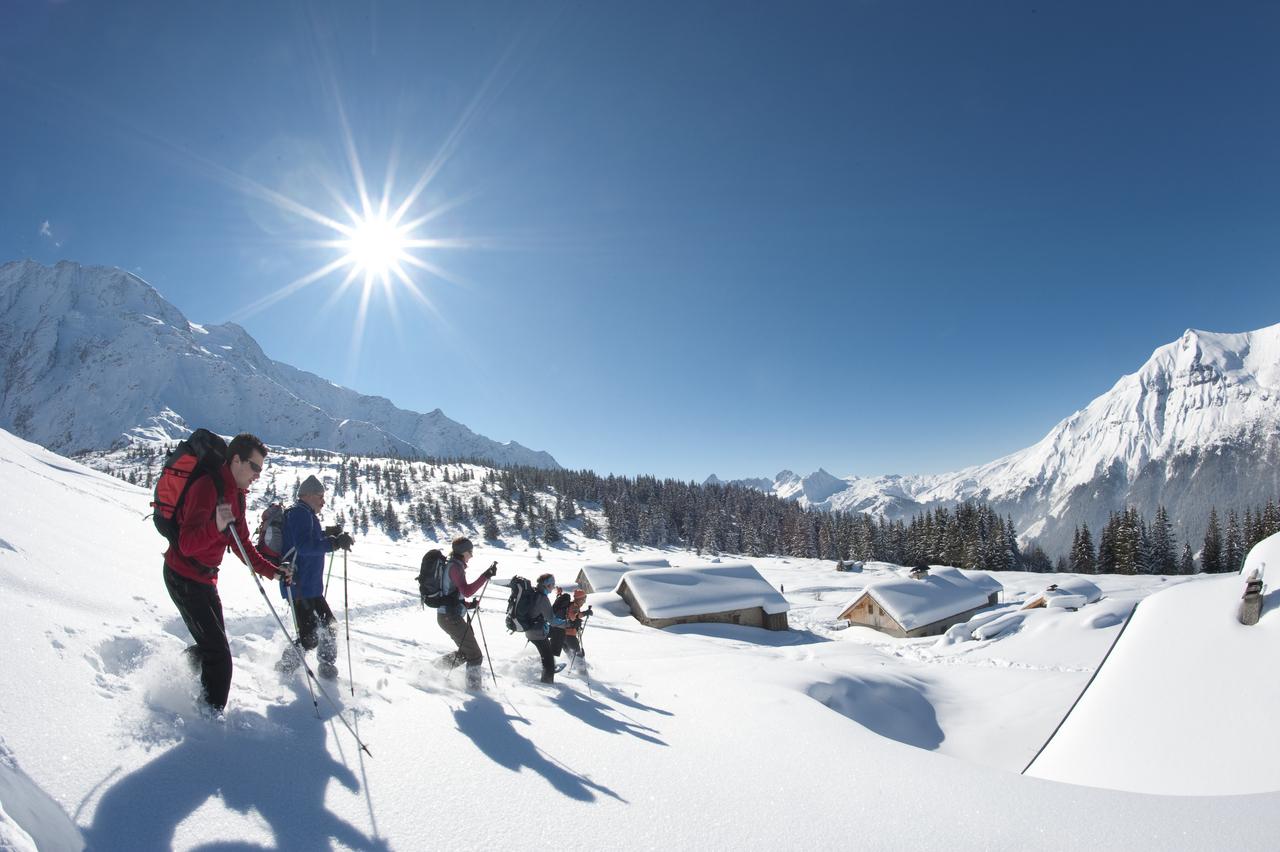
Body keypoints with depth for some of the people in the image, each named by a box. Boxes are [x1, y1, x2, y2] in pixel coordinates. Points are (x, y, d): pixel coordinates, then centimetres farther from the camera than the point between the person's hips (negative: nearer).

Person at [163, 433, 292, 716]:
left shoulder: (236, 494, 6)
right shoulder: (207, 487, -23)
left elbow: (242, 545, 14)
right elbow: (187, 545, -31)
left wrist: (271, 570, 4)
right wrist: (217, 527, -49)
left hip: (205, 578, 9)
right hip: (184, 576, -9)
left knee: (213, 646, 19)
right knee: (218, 655, -9)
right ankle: (212, 716, 0)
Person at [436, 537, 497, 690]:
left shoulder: (451, 565, 16)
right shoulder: (455, 566, -15)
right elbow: (467, 591, -27)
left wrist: (469, 604, 10)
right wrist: (485, 576, -30)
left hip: (446, 615, 10)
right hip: (451, 617, -10)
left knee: (466, 651, 21)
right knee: (475, 655, -3)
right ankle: (474, 687, 2)